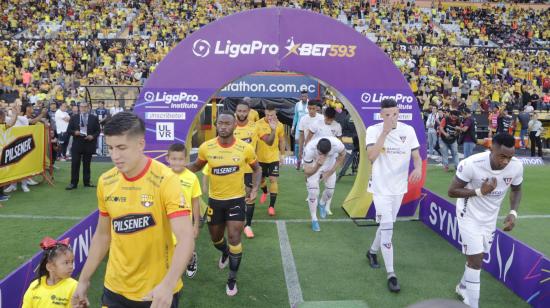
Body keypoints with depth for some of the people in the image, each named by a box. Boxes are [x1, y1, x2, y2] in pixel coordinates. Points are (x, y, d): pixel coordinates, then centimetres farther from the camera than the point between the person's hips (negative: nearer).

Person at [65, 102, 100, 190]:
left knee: (87, 165, 8)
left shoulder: (94, 118, 4)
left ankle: (87, 182, 17)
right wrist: (74, 132, -15)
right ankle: (73, 183, 6)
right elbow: (68, 130, 5)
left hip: (89, 144, 0)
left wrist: (93, 136, -14)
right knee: (75, 164, 0)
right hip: (77, 145, 0)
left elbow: (98, 131, 4)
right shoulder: (74, 117, 5)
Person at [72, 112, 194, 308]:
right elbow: (102, 235, 9)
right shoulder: (105, 182, -3)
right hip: (115, 289, 4)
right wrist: (84, 280, 11)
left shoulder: (165, 180, -20)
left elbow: (186, 239, -26)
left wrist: (168, 285, -38)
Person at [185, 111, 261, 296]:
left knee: (234, 239, -6)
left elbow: (257, 169, 4)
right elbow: (197, 166, 7)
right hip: (215, 200, 2)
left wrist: (255, 189, -10)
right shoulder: (206, 147, -12)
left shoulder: (245, 148, -13)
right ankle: (225, 253, 56)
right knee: (215, 238, 19)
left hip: (236, 199, -2)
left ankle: (232, 280, 15)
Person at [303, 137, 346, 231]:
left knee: (330, 190, 5)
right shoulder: (309, 149, -41)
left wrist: (330, 172, -12)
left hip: (329, 165, 2)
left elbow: (342, 155, -11)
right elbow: (307, 172, -32)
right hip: (313, 166, -2)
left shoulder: (337, 144, -38)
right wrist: (318, 165, -52)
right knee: (313, 192, -11)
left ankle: (322, 203, 40)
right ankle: (314, 220, 8)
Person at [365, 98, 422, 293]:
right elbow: (371, 157, -25)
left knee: (386, 225, 19)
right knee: (387, 227, -9)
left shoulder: (408, 130, -2)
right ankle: (391, 274, 0)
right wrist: (385, 132, -27)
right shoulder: (373, 130, -12)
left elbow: (416, 156, 1)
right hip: (381, 187, -4)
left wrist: (418, 168, -22)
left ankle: (372, 251, 46)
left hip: (399, 187, 4)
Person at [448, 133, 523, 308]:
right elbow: (452, 191, -20)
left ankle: (463, 287, 46)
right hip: (469, 215, -5)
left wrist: (513, 212, -12)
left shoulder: (516, 166, -18)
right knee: (476, 259, -10)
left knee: (477, 257, 20)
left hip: (490, 217, 5)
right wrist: (479, 191, -32)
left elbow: (516, 190, 3)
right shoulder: (471, 164, -31)